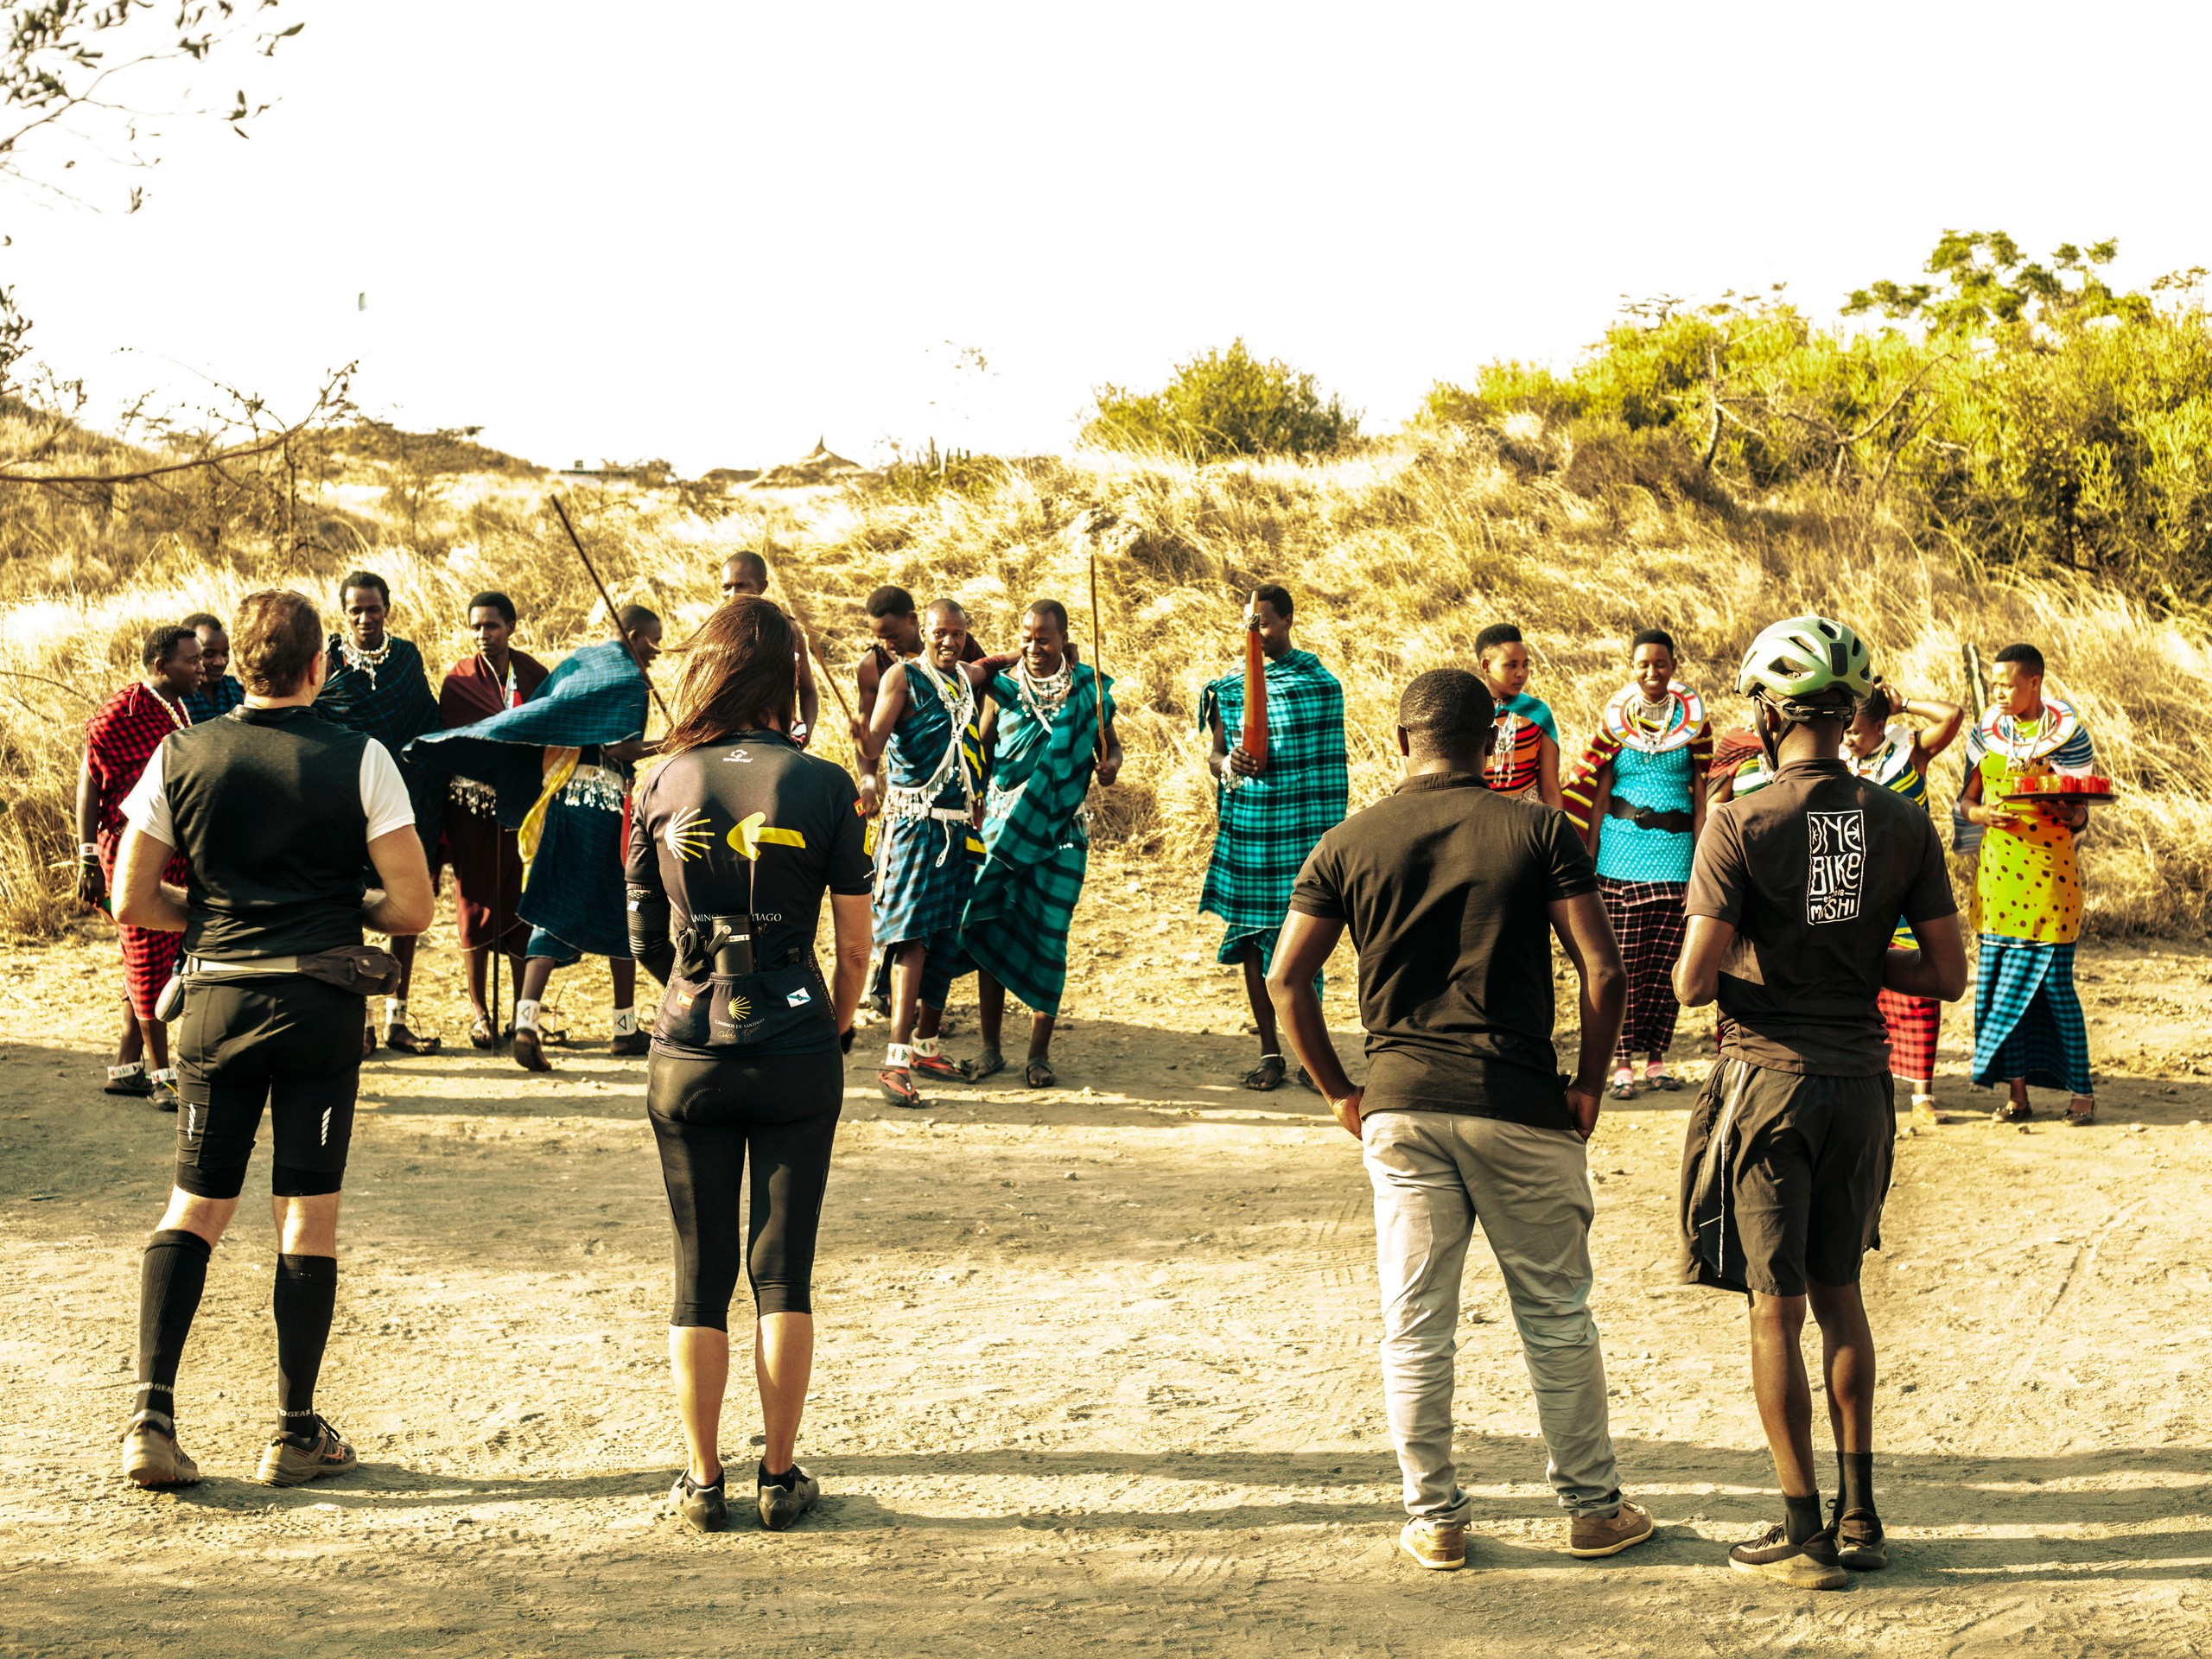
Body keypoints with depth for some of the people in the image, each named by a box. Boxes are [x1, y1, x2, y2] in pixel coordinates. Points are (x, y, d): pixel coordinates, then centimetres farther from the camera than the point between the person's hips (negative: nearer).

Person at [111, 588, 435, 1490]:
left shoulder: (179, 756, 2)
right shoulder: (359, 761, -4)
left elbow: (132, 900, 5)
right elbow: (413, 908, -6)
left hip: (216, 1000, 2)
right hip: (319, 1003, -2)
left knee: (194, 1208, 11)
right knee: (308, 1214, 6)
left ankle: (151, 1415, -2)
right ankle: (296, 1434, 10)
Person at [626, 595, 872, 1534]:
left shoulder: (663, 786, 1)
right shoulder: (822, 786, -5)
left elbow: (642, 937, 7)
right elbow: (855, 940, -3)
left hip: (685, 1058, 1)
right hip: (794, 1059, -1)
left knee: (700, 1276, 9)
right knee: (782, 1271, 8)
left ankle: (703, 1482, 12)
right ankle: (780, 1477, 12)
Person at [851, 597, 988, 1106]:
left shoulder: (968, 677, 16)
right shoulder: (903, 676, -4)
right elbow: (873, 748, -16)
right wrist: (862, 735, -37)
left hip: (961, 829, 7)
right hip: (916, 824, -7)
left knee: (947, 941, 11)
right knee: (913, 938, -17)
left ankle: (926, 1045, 23)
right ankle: (896, 1060, -23)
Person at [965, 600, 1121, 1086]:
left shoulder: (1090, 686, 2)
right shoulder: (1002, 687, 2)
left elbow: (1110, 740, 15)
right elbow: (981, 753, 8)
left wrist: (1110, 764, -7)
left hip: (1060, 830, -1)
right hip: (1002, 826, 1)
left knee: (1047, 936, -1)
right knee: (990, 932, 0)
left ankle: (1039, 1053, 6)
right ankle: (991, 1047, 10)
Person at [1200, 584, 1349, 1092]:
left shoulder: (1319, 684, 3)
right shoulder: (1231, 687, 10)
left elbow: (1332, 764, 4)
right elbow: (1214, 754, 9)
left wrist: (1332, 833, 1)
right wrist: (1226, 765, -16)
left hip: (1300, 828, -3)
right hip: (1246, 828, 3)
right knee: (1253, 937, 3)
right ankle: (1270, 1053, 10)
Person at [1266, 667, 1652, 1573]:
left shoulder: (1348, 844, 3)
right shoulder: (1539, 831, -2)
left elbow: (1286, 978, 0)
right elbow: (1604, 972, -9)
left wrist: (1339, 1092, 8)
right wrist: (1588, 1087, 2)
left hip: (1401, 1106, 1)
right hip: (1521, 1107, -1)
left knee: (1415, 1328, 9)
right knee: (1557, 1317, 11)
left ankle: (1434, 1520, 14)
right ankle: (1592, 1507, 20)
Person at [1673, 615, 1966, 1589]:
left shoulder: (1742, 827, -13)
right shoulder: (1905, 825, -1)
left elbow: (1694, 982, -15)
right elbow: (1948, 976, 1)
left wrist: (1712, 966, 8)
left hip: (1771, 1076, -4)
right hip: (1863, 1079, 4)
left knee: (1777, 1308, 4)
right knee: (1838, 1292, 18)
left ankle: (1804, 1532, 7)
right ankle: (1860, 1516, 20)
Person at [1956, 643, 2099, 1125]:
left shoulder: (2066, 734, -5)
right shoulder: (1988, 731, 8)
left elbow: (2079, 817, -4)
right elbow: (1967, 800, 12)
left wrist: (2066, 813, -27)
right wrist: (1983, 814, -11)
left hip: (2048, 869, -5)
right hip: (1997, 868, 5)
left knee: (2054, 984, -4)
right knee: (1999, 983, 4)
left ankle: (2082, 1090, 7)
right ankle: (2017, 1094, 11)